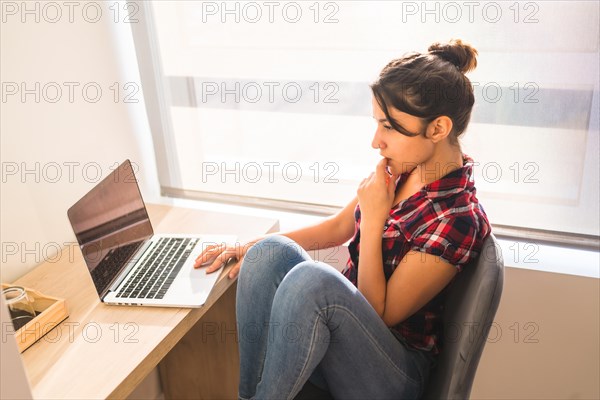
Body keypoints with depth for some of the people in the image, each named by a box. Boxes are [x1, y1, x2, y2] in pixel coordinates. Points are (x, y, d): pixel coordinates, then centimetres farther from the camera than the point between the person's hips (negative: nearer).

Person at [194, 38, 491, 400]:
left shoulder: (458, 219, -22)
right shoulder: (403, 169, 0)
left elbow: (379, 315, -16)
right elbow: (338, 228, 12)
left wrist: (373, 220, -20)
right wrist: (252, 248, 5)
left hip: (395, 371, -6)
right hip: (343, 320, 7)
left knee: (311, 278, -35)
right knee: (271, 251, -21)